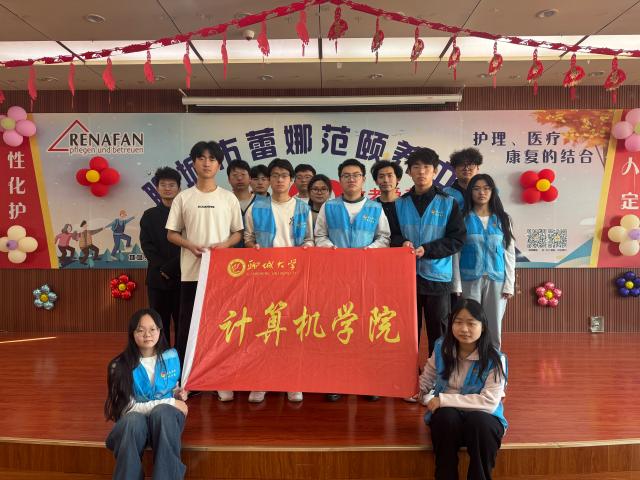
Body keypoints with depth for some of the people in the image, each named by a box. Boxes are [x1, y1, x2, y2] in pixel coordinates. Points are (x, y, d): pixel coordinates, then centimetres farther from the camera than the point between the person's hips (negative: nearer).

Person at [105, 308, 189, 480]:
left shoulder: (171, 356, 1)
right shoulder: (121, 366, -9)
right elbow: (128, 407, -14)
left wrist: (177, 394, -6)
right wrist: (170, 402, -17)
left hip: (166, 416, 2)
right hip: (134, 421, -2)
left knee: (161, 412, -36)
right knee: (133, 420, -39)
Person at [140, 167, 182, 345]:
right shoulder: (149, 215, 11)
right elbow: (147, 245, 2)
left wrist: (171, 267, -13)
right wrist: (162, 269, -11)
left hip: (182, 277, -2)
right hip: (158, 278, 2)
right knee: (160, 324, 6)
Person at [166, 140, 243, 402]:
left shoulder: (229, 198, 5)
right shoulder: (183, 197, 5)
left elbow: (238, 233, 8)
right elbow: (171, 234, 6)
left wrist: (224, 245, -12)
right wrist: (191, 245, -12)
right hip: (191, 271, 0)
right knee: (187, 326, 5)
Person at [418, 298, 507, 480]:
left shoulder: (495, 359, -13)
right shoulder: (441, 348, -3)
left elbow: (489, 402, -21)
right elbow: (425, 380, 14)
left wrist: (444, 400, -22)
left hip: (482, 417, -2)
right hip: (446, 417, 2)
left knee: (479, 422, -36)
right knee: (447, 416, -33)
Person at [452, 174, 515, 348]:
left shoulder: (502, 219, 7)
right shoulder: (463, 218, 1)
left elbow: (509, 253, 7)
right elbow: (455, 253, 0)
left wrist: (509, 284, 0)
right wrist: (457, 285, -5)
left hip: (496, 280, 2)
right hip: (470, 280, -1)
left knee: (494, 326, 6)